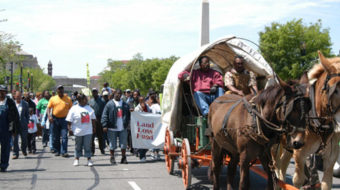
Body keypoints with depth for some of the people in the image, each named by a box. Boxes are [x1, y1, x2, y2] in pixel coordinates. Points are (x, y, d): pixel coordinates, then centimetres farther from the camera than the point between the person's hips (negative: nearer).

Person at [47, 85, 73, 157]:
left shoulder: (68, 99, 5)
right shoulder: (53, 99, 6)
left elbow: (71, 108, 8)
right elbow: (48, 108, 5)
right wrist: (49, 116, -10)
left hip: (64, 119, -1)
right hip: (55, 119, 1)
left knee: (64, 136, -9)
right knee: (56, 137, 8)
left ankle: (64, 152, -9)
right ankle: (57, 151, 19)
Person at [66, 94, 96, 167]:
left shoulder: (89, 108, 9)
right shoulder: (74, 109, -5)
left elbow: (93, 119, 16)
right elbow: (69, 121, -5)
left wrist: (94, 127, 13)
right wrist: (69, 128, -11)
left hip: (88, 131, 3)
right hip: (78, 131, -3)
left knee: (88, 146, 0)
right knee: (78, 146, 8)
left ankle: (89, 159, 6)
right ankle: (76, 159, 20)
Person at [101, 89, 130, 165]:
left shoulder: (125, 104, 13)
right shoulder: (109, 104, -1)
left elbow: (128, 115, 19)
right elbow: (105, 115, -5)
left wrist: (127, 123, 10)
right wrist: (105, 125, -12)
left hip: (123, 128, 3)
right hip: (112, 128, -3)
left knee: (123, 144, 4)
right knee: (112, 144, 3)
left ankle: (123, 158, 15)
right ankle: (112, 158, 15)